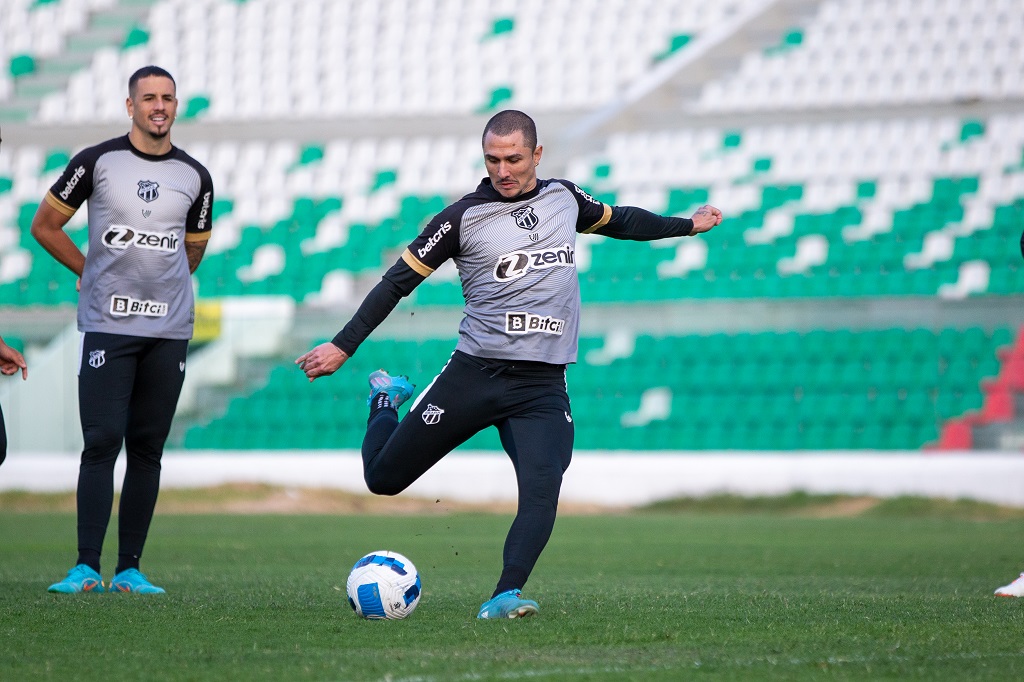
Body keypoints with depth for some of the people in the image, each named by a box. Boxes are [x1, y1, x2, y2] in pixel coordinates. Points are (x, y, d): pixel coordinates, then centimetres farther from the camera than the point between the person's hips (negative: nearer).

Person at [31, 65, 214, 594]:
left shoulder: (195, 177, 8)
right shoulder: (97, 162, 0)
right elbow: (45, 224, 8)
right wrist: (90, 270, 7)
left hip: (169, 331, 3)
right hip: (106, 326, -3)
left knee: (147, 448, 3)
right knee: (102, 442, -10)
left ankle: (129, 569, 7)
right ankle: (86, 567, -8)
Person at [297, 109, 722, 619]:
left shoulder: (564, 198, 10)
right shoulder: (464, 217, -3)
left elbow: (616, 220, 31)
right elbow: (399, 280, -1)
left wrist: (685, 225, 40)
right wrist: (342, 346, -6)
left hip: (543, 386, 2)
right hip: (474, 372, -2)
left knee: (542, 490, -24)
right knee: (383, 478, 7)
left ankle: (506, 595, -26)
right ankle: (387, 398, 37)